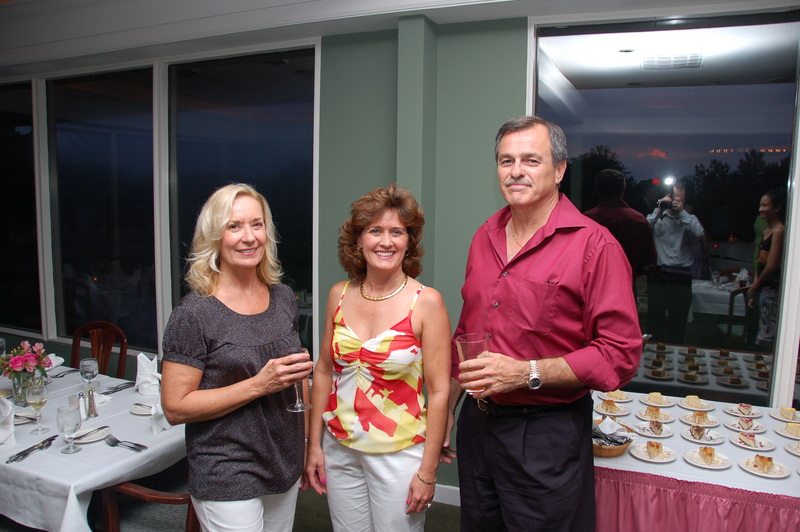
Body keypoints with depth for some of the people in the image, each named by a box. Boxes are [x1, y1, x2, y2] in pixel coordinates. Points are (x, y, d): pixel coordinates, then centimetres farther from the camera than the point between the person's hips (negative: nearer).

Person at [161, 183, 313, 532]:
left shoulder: (284, 298, 2)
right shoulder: (195, 313, -16)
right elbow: (175, 407, -16)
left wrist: (307, 450, 10)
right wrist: (258, 385, -24)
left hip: (285, 470, 6)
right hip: (226, 481, -5)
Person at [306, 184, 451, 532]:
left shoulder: (426, 302, -13)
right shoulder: (339, 296, -1)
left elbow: (439, 391, -11)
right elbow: (324, 372, 7)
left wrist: (428, 471, -10)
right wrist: (314, 444, 7)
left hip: (399, 454, -3)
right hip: (339, 450, 4)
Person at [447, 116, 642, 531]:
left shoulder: (594, 245, -13)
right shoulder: (485, 237, 6)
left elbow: (621, 354, -16)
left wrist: (527, 372, -22)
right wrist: (448, 406, 14)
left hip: (546, 435, -5)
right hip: (477, 423, 6)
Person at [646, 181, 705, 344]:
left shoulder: (689, 219, 11)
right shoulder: (656, 218, 8)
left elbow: (699, 233, -10)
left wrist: (682, 212, -7)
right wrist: (658, 210, -9)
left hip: (682, 277, 1)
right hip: (658, 276, -1)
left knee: (678, 320, 6)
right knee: (655, 318, 2)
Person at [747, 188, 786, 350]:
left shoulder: (779, 231, -12)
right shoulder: (767, 231, 16)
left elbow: (771, 266, -16)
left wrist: (755, 286, -2)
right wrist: (753, 292, 15)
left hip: (772, 288, -10)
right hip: (764, 289, 10)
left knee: (766, 337, -8)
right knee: (763, 332, 13)